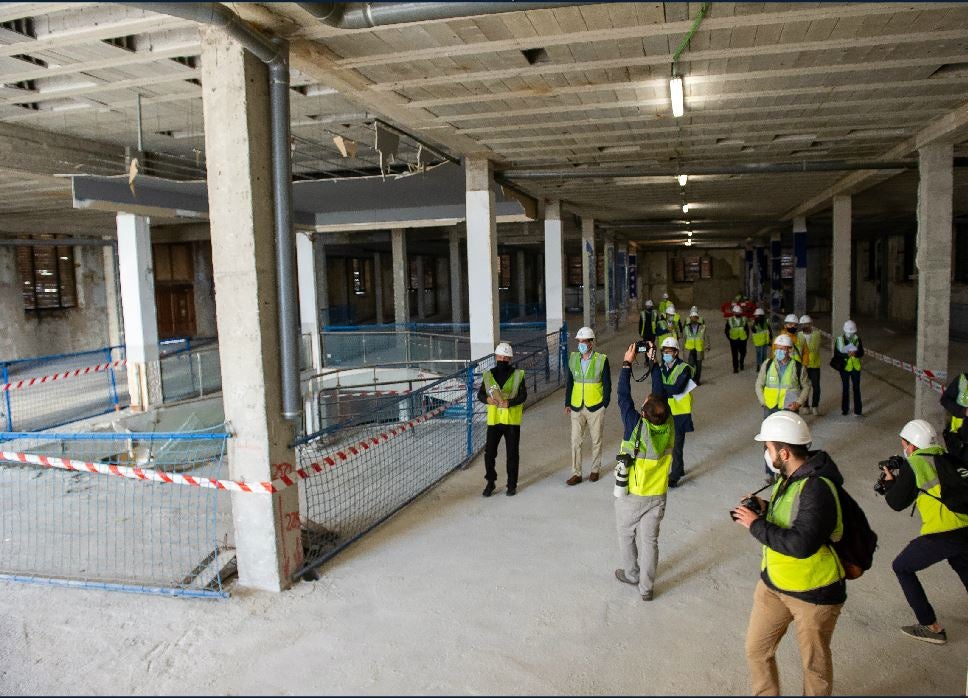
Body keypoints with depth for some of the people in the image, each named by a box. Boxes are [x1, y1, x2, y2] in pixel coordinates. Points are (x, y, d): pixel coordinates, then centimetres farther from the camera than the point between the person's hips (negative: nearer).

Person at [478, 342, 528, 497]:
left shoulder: (518, 375, -2)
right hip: (493, 420, 2)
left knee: (512, 454, 7)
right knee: (489, 453, 3)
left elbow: (523, 396, -8)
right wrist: (488, 399, -17)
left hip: (512, 420, -2)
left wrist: (509, 403, -23)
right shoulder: (488, 375, 4)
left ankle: (512, 484, 20)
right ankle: (490, 483, 20)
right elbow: (480, 394, 5)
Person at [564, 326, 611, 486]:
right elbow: (569, 382, 7)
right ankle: (576, 474, 9)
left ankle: (595, 470, 27)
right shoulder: (573, 358, 1)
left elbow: (607, 385, -3)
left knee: (596, 441, 11)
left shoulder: (602, 360, -8)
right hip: (577, 407, 2)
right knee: (575, 441, 1)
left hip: (595, 407, -2)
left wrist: (604, 405, -5)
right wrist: (567, 403, 3)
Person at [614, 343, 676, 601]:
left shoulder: (636, 425, -26)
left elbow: (624, 397, -16)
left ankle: (631, 574, 37)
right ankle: (646, 587, 23)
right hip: (656, 496, 3)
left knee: (626, 535, 20)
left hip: (630, 495, -3)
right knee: (649, 540, 13)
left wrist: (627, 363, -9)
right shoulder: (669, 426, -16)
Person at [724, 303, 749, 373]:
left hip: (743, 340, 1)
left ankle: (741, 363, 36)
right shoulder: (729, 320, -3)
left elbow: (747, 329, 10)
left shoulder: (744, 320, 1)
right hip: (733, 340, -1)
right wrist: (729, 338, 0)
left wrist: (746, 337, 3)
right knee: (734, 355, 0)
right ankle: (735, 368, 9)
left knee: (743, 353, 10)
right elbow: (726, 331, 5)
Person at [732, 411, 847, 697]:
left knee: (814, 662, 16)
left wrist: (757, 525, -26)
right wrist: (766, 509, -4)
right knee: (756, 650, 17)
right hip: (772, 583, 8)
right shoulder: (789, 475, 0)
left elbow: (801, 544, -36)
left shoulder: (817, 488, -29)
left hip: (813, 594, -8)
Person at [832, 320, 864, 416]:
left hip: (856, 368, 1)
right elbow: (836, 354, -12)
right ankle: (844, 409, 22)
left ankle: (858, 410, 9)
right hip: (845, 367, -1)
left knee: (856, 389, 4)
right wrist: (846, 355, -28)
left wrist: (856, 353, -24)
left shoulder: (857, 339, 0)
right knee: (845, 389, 11)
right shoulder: (839, 340, -6)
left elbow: (862, 352, -2)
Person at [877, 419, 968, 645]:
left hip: (941, 536, -6)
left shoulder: (913, 464, -4)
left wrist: (889, 481, 19)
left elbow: (897, 503, 3)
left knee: (902, 568, 15)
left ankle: (932, 628, 16)